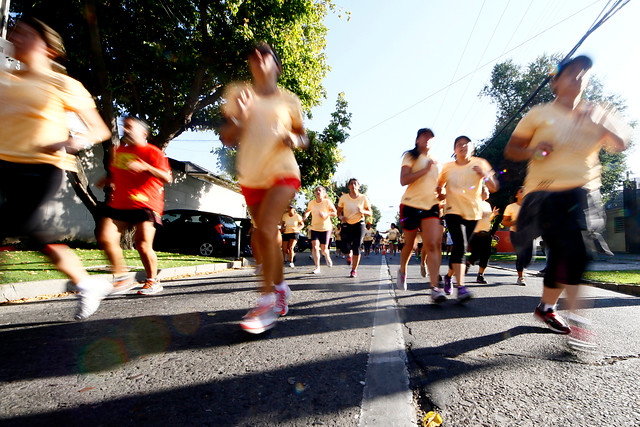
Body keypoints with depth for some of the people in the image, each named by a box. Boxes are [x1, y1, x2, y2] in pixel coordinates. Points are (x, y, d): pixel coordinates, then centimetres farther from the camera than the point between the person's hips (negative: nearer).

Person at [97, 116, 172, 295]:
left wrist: (145, 167, -26)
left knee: (143, 246, -10)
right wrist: (107, 181, 13)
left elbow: (167, 178, -14)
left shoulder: (152, 152, -2)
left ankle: (153, 281, 11)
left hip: (145, 205, -6)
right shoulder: (117, 151, 19)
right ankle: (122, 278, 10)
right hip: (118, 204, 6)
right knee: (105, 239, -7)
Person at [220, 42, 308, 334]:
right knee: (268, 235, 10)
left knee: (266, 229, -23)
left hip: (282, 172, -3)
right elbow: (226, 138, 4)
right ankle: (281, 288, 31)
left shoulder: (289, 100, 6)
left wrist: (294, 140, -9)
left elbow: (303, 137, 14)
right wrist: (239, 117, -15)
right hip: (251, 176, 3)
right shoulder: (238, 93, 8)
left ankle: (266, 301, -14)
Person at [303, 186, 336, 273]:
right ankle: (317, 267, -1)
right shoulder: (311, 203, 2)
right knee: (314, 247, -13)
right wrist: (305, 216, 0)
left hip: (326, 228, -2)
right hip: (314, 228, 2)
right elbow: (308, 210, 21)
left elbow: (335, 213, -7)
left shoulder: (327, 202, -8)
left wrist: (326, 214, -23)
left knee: (324, 249, 0)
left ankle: (327, 257, 38)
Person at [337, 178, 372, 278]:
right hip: (347, 224, 1)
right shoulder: (343, 198, -2)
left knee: (356, 248, -5)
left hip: (359, 224, 0)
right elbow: (339, 211, 8)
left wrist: (363, 211, -18)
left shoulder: (363, 198, -2)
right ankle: (350, 254, 31)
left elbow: (370, 213, 3)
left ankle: (354, 270, 10)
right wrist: (340, 217, -14)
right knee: (346, 248, -8)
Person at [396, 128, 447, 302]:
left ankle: (435, 287, -15)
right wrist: (425, 170, -17)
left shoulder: (435, 161, 19)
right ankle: (402, 271, 37)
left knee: (433, 244, -13)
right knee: (409, 244, 9)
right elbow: (403, 180, -14)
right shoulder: (410, 157, 2)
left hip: (431, 206, 4)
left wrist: (440, 193, 12)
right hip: (411, 204, -3)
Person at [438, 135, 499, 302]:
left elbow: (494, 188, -2)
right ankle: (461, 287, -22)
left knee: (460, 247, 10)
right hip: (453, 210, -2)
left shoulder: (480, 164, 3)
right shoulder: (447, 167, 3)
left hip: (473, 212, 2)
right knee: (460, 245, -20)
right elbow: (439, 186, 19)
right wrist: (441, 195, -3)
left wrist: (485, 175, -21)